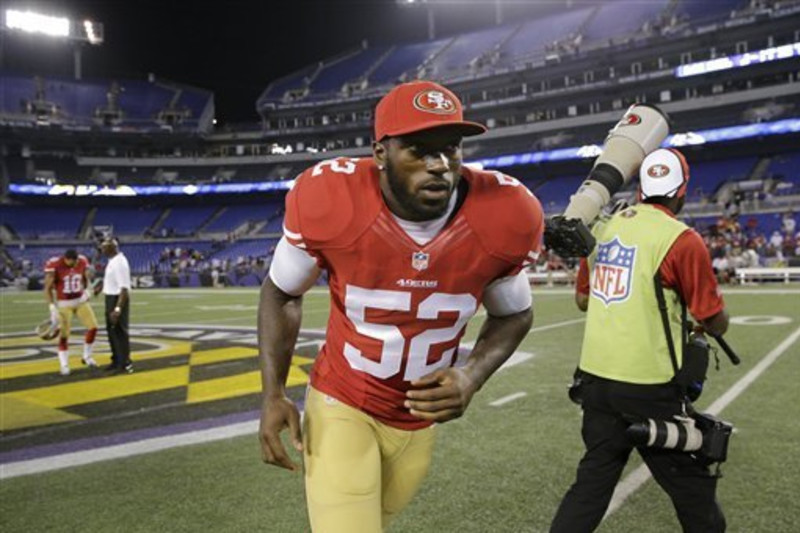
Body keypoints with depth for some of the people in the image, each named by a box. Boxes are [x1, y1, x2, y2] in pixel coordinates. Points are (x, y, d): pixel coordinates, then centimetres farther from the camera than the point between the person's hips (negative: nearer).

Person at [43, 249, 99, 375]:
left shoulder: (82, 261, -8)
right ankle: (64, 365, 11)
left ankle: (87, 357, 19)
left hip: (81, 300, 4)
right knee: (63, 335, -3)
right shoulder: (54, 265, -20)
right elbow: (48, 288, -16)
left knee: (93, 327, -1)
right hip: (63, 303, -4)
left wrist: (86, 290, 4)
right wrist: (52, 308, -22)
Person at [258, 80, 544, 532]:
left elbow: (513, 314, -1)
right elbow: (283, 293, -5)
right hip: (341, 405, -2)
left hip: (421, 417, 3)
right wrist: (274, 394, -14)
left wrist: (471, 377, -19)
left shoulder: (503, 215, -20)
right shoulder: (330, 200, -25)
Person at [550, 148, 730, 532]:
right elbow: (716, 324, -5)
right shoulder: (682, 241, -12)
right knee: (692, 486, 14)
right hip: (648, 386, -5)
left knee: (594, 479, 16)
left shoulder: (602, 228, 5)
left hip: (594, 376, 6)